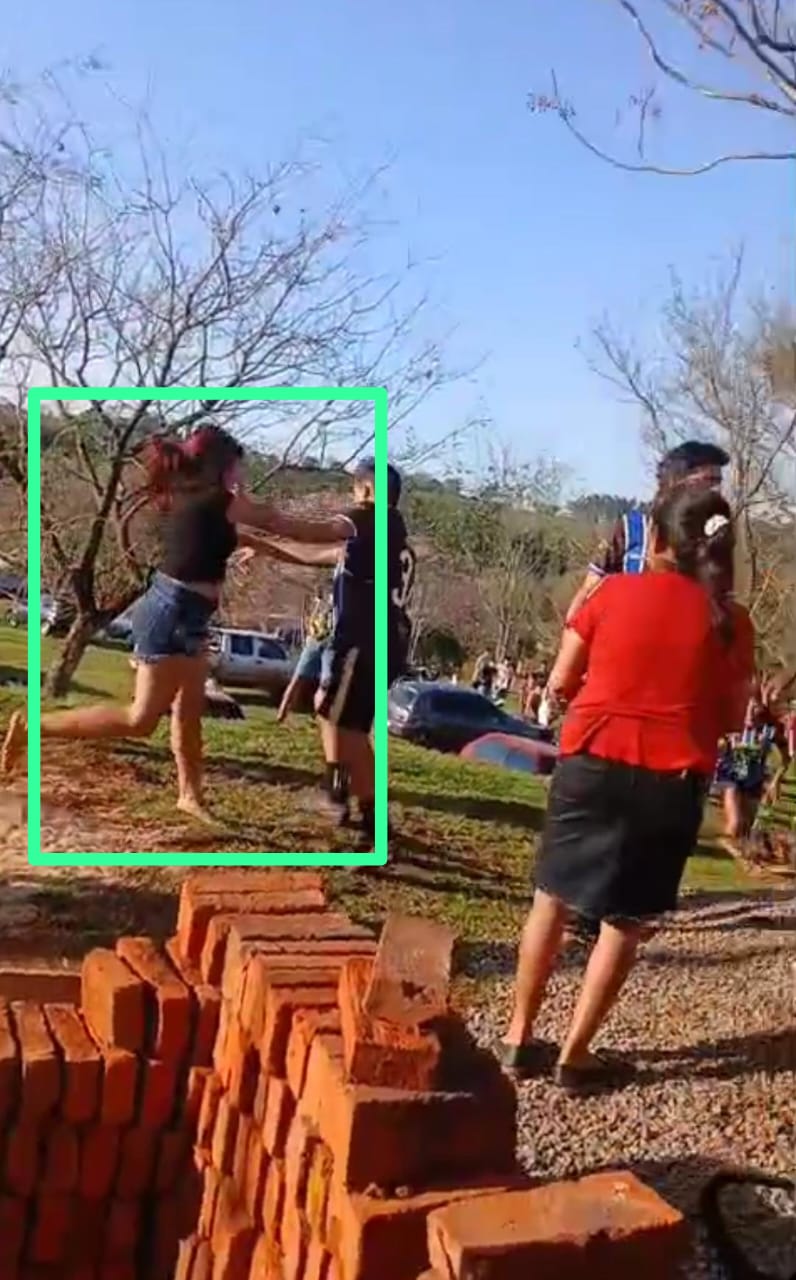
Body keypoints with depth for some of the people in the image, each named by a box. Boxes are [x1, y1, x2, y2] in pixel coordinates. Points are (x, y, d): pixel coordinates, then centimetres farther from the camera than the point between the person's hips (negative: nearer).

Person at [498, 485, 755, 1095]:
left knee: (553, 900, 16)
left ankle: (520, 1038, 24)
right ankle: (576, 1055, 18)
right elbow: (731, 719, 8)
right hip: (673, 781, 0)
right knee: (627, 919, 12)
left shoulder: (615, 592, -1)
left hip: (591, 762, 0)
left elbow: (561, 684, 5)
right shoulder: (732, 622, 0)